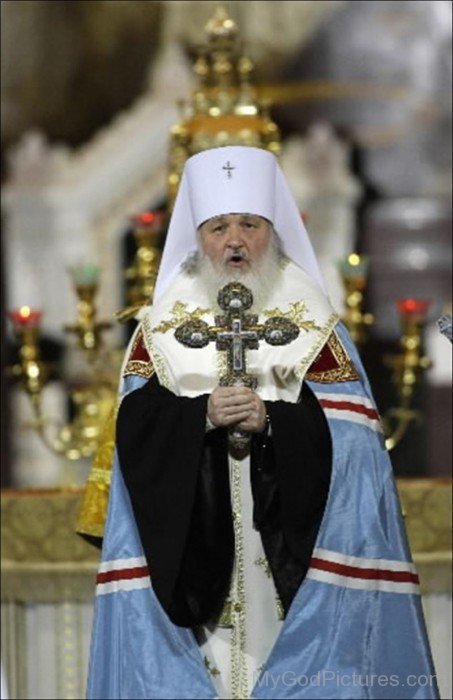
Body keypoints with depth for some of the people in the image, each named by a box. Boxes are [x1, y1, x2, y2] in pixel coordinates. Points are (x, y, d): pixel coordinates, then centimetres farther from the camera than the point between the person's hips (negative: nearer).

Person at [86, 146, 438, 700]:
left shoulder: (312, 320, 5)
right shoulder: (165, 322, 9)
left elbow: (345, 429, -4)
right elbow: (136, 423, -1)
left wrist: (271, 420, -19)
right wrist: (201, 415, -17)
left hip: (287, 542, -1)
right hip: (194, 536, 1)